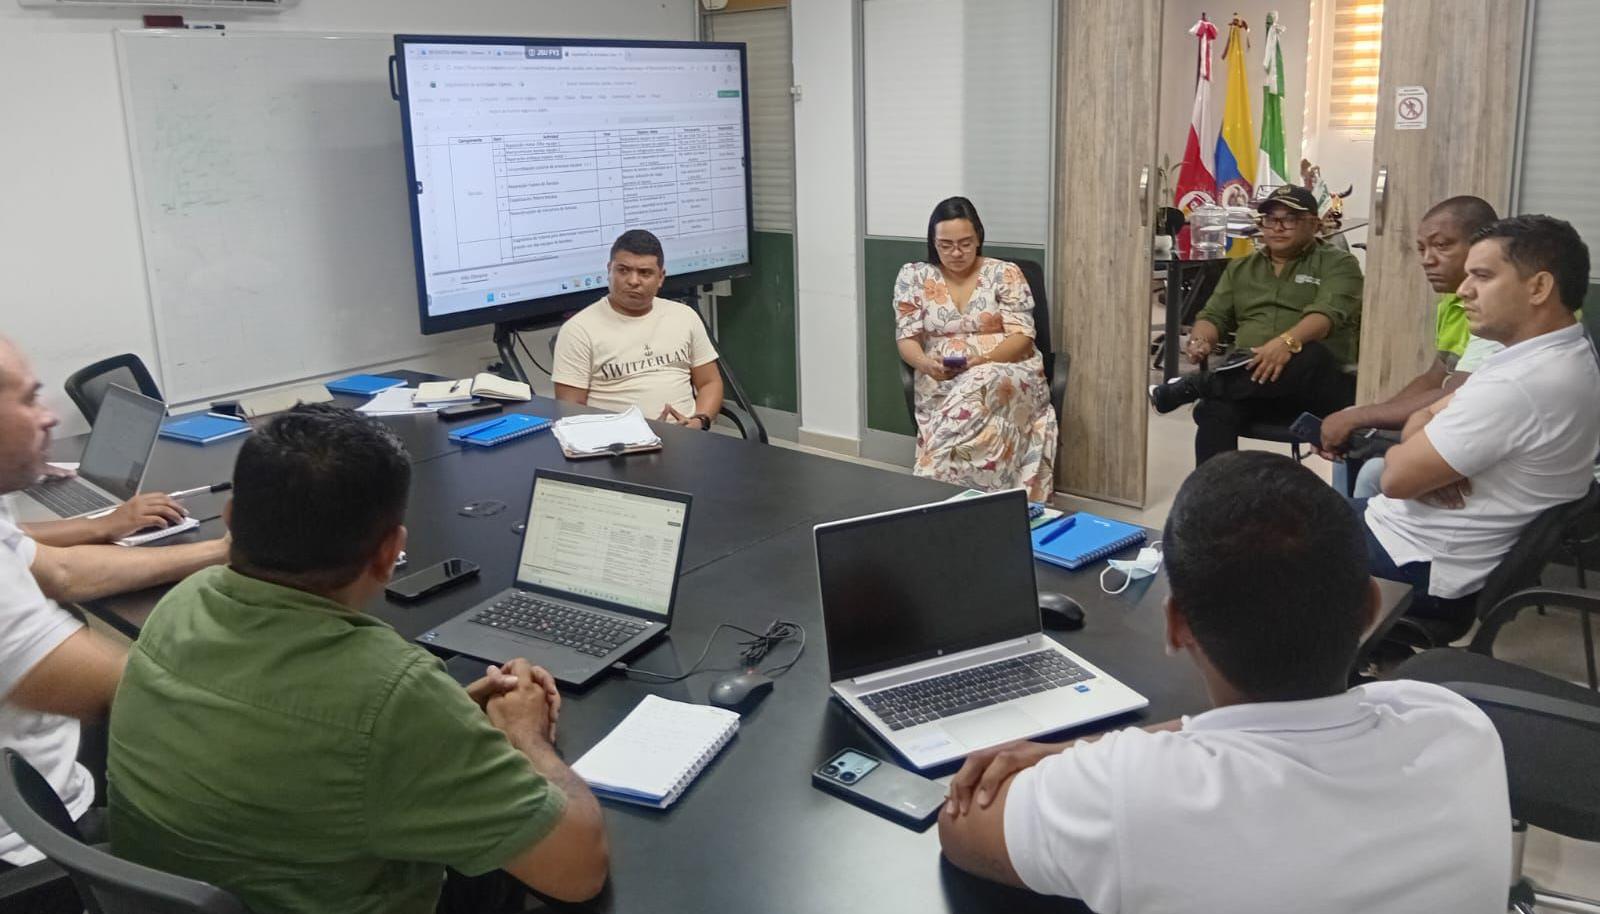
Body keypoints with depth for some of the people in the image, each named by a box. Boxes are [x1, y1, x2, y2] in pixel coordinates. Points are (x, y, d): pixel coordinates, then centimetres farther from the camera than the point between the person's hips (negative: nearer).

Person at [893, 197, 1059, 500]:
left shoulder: (1005, 274, 3)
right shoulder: (914, 277, 8)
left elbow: (1021, 337, -3)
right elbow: (907, 338, 4)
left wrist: (983, 361, -23)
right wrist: (925, 363, -20)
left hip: (1007, 373, -1)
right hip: (942, 382, 1)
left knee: (980, 389, -38)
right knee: (971, 401, -36)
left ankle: (931, 487, -36)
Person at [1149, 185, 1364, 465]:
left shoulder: (1338, 264, 8)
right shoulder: (1240, 269, 23)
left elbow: (1327, 313, -11)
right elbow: (1213, 316, 18)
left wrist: (1287, 342, -33)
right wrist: (1200, 340, -9)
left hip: (1320, 385, -3)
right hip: (1249, 379, 3)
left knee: (1309, 357, -40)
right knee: (1215, 409, -33)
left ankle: (1194, 385, -30)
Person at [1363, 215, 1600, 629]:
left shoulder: (1519, 386, -28)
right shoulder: (1561, 356, 5)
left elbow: (1397, 477, -23)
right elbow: (1428, 415, 10)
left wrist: (1397, 453, -1)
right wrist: (1422, 455, -11)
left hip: (1422, 567, -9)